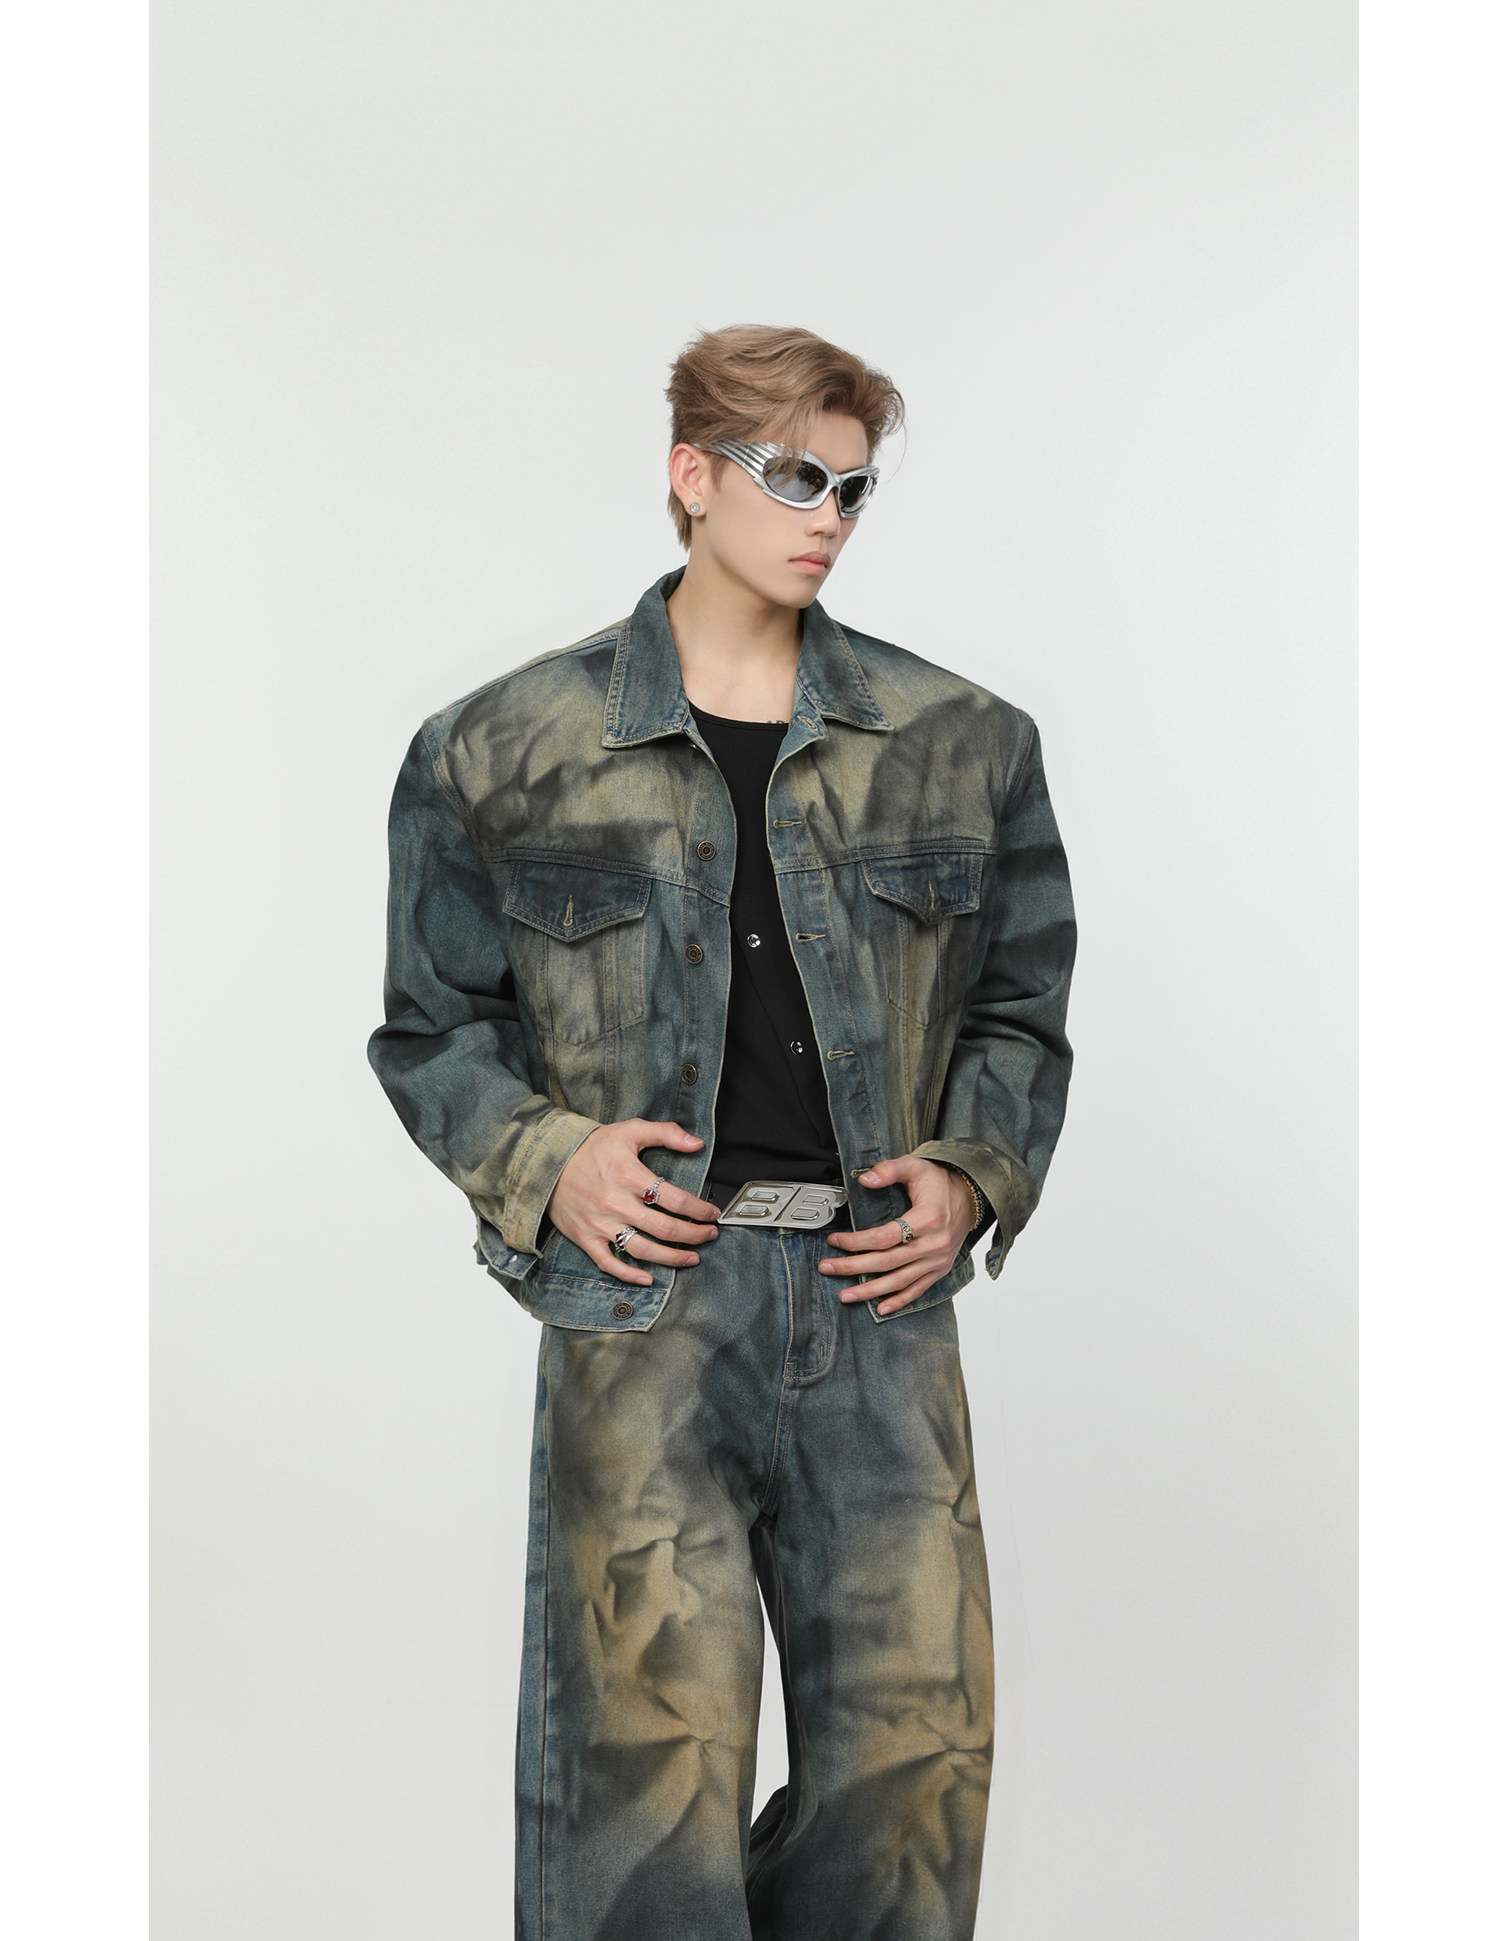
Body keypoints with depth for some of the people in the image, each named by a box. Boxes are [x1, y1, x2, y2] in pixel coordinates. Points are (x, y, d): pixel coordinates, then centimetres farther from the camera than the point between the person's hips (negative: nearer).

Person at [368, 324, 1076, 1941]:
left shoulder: (958, 743, 11)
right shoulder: (508, 748, 6)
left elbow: (1022, 1004, 18)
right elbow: (430, 1024, 12)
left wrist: (972, 1177, 2)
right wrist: (543, 1164, -5)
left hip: (878, 1283, 2)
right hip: (644, 1285, -2)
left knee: (919, 1733, 3)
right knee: (652, 1746, -5)